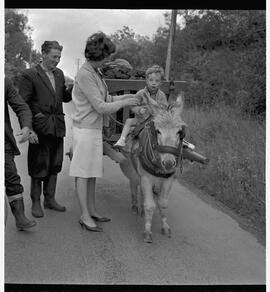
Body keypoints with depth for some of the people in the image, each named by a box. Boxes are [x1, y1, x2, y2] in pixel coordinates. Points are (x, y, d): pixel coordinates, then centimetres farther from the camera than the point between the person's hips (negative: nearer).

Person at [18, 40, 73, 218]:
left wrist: (73, 87, -4)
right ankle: (36, 202, 19)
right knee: (38, 167, 3)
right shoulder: (30, 75, -8)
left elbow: (65, 97, 16)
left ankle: (50, 199, 28)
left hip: (58, 128, 6)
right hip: (40, 129, -6)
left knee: (55, 166, 13)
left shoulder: (59, 74, 12)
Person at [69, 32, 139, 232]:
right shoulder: (85, 75, -20)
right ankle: (85, 216, 9)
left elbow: (103, 99, 16)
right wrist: (124, 103, -11)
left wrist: (122, 97, 6)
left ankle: (92, 210, 26)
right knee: (83, 173, 0)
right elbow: (100, 107, -21)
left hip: (95, 129, 9)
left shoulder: (95, 72, 9)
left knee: (93, 172, 15)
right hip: (85, 130, -9)